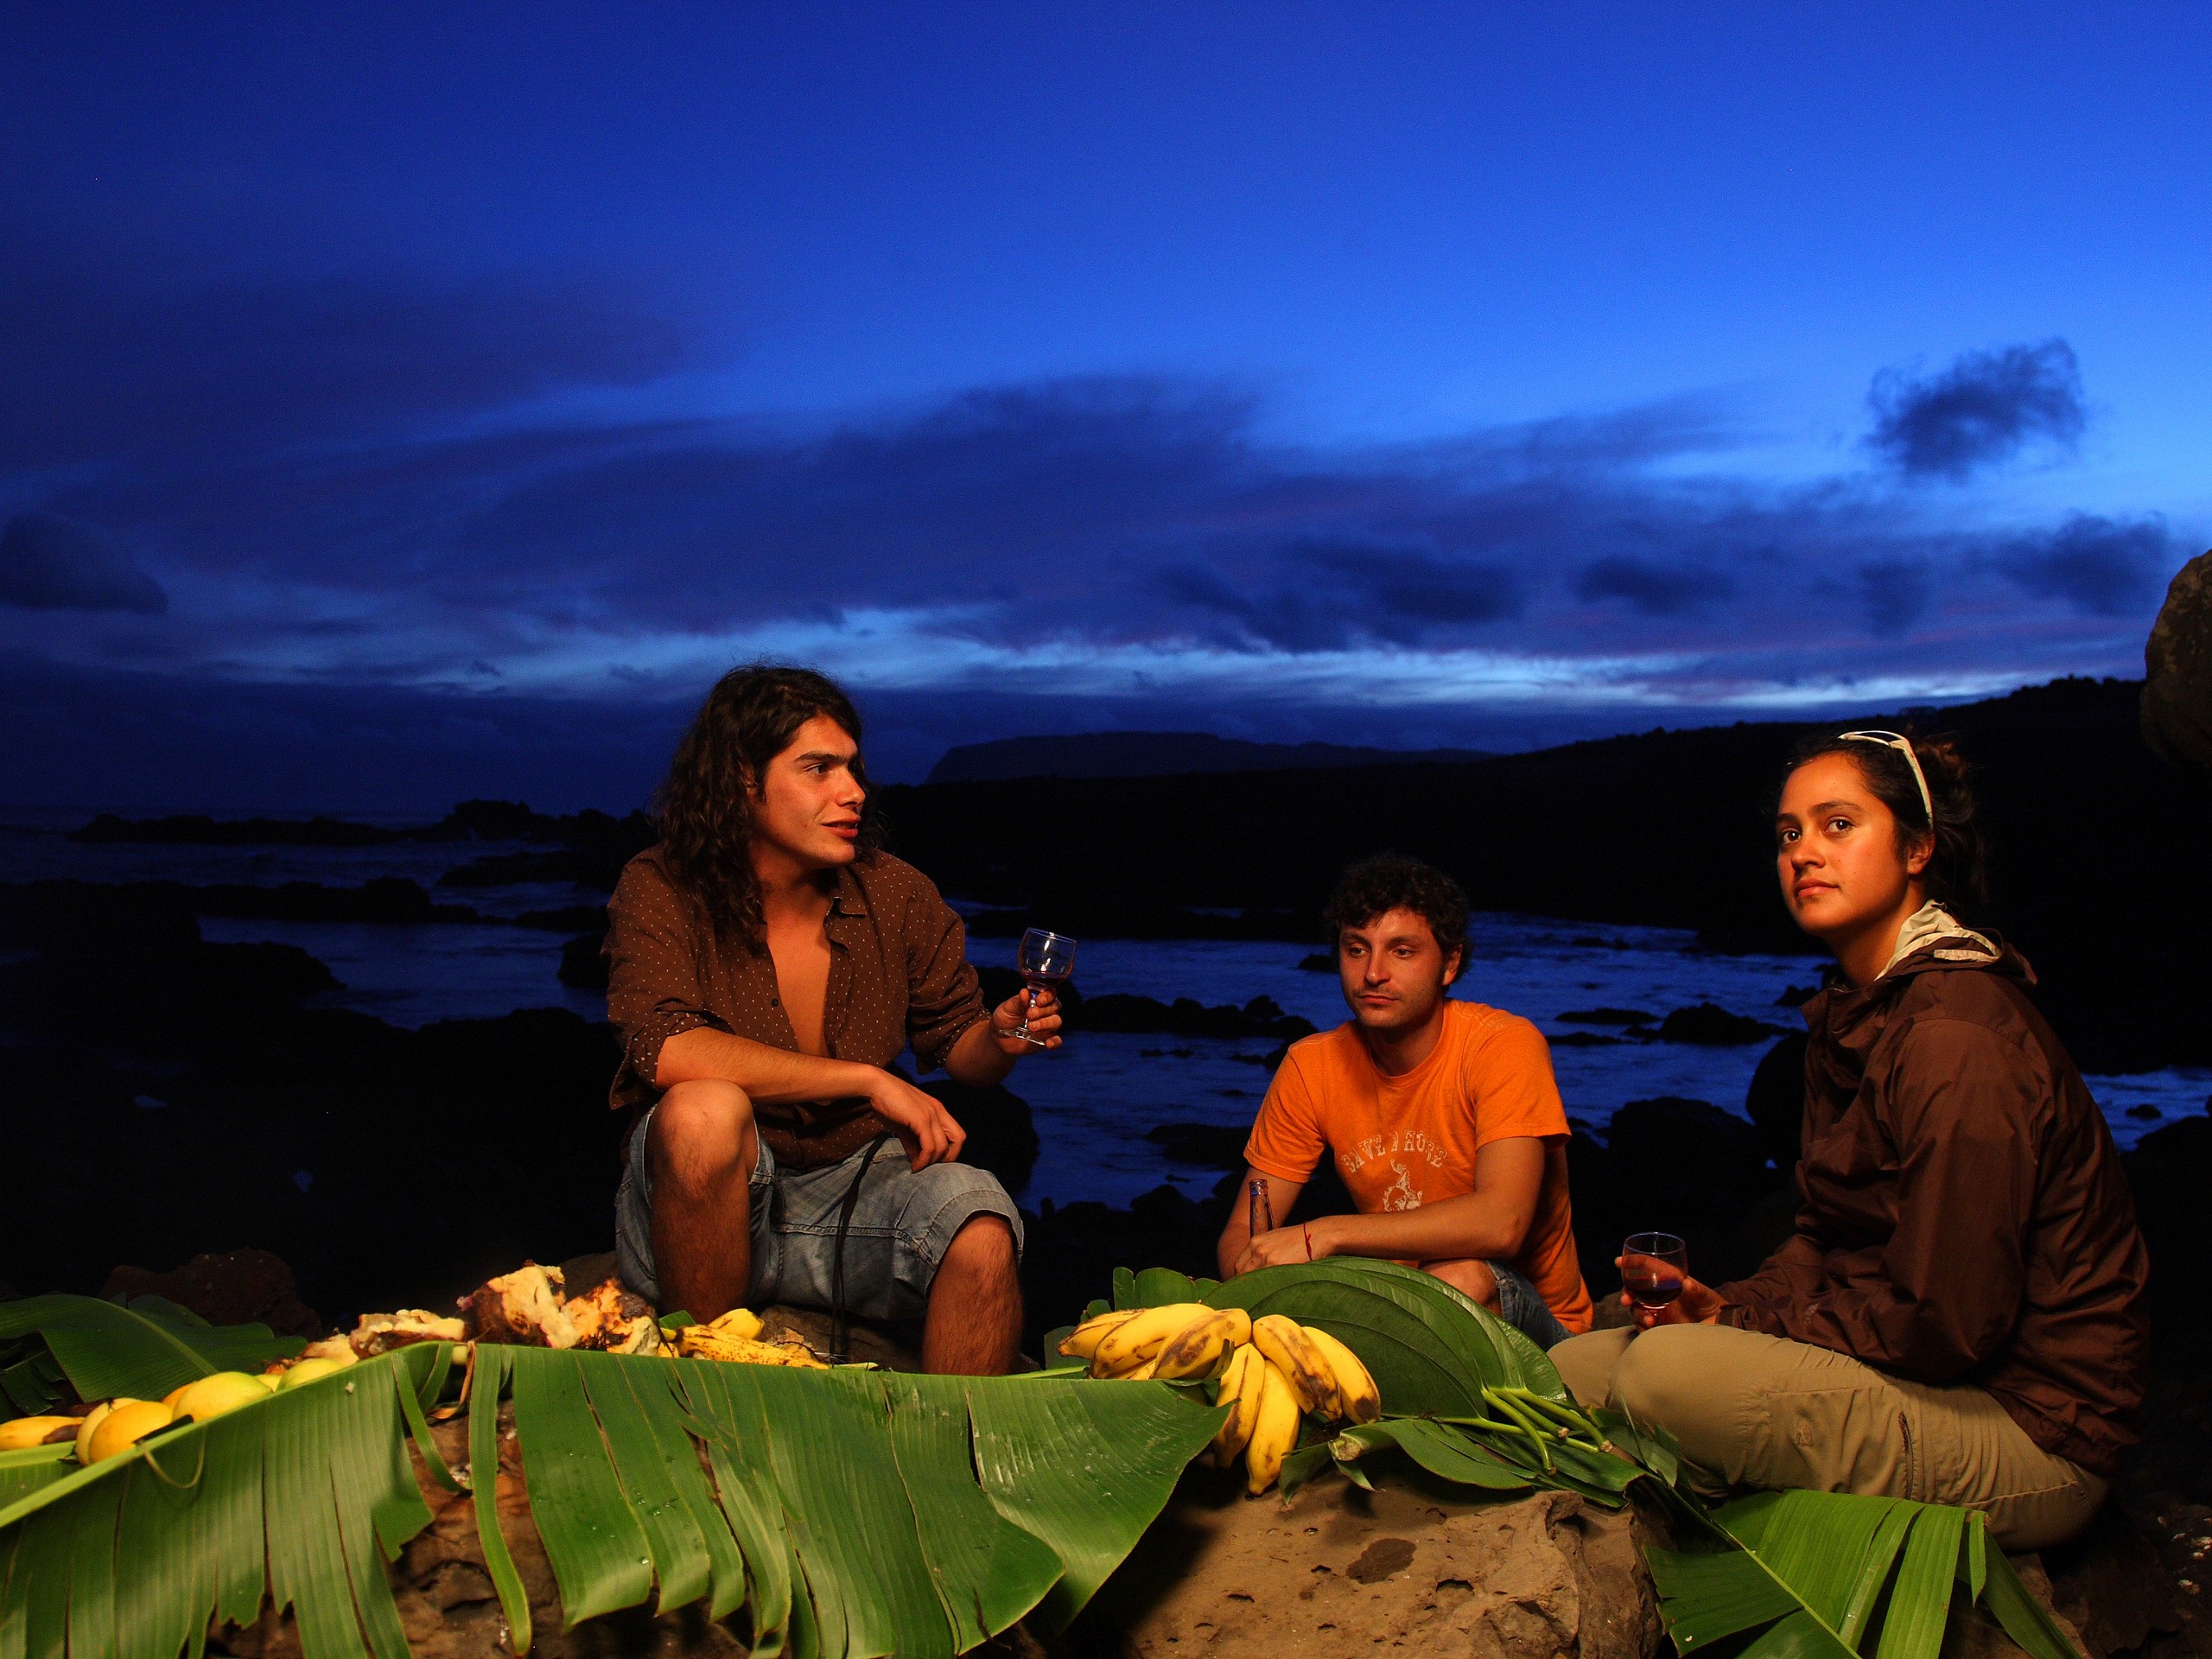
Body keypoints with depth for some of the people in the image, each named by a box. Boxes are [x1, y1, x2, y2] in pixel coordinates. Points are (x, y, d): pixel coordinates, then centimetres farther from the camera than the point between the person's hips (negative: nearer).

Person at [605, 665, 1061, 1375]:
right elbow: (666, 1050, -27)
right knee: (705, 1111, -33)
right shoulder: (663, 891, -10)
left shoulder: (894, 895, -2)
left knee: (981, 1219, -27)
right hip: (706, 1207, -1)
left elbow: (956, 1041, 11)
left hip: (856, 1184, 2)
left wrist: (999, 1039, -14)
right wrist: (870, 1080, -25)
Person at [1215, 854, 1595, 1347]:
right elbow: (1241, 1233, -2)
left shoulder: (1504, 1043, -18)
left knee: (1460, 1277, -35)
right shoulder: (1310, 1066, -4)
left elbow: (1500, 1223, -31)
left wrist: (1322, 1234, -34)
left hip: (1531, 1317, -3)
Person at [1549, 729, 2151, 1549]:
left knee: (1665, 1368, -28)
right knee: (1574, 1366, -1)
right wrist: (1729, 1307, -3)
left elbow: (1946, 1323, -24)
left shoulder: (1959, 1042, -23)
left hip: (2028, 1423, -9)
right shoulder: (1855, 1010, 9)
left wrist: (1755, 1322, -12)